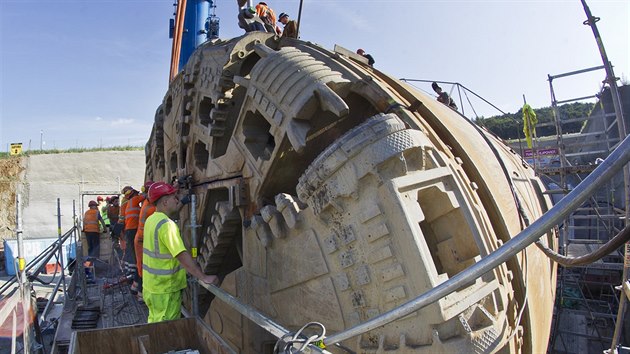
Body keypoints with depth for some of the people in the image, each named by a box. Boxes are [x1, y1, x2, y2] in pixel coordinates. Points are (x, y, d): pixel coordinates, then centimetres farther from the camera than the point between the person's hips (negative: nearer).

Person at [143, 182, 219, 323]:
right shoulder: (167, 225, -25)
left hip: (151, 285, 9)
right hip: (165, 290, -9)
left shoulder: (151, 220, 3)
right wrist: (203, 277, -31)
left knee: (155, 322, 24)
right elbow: (182, 256, -32)